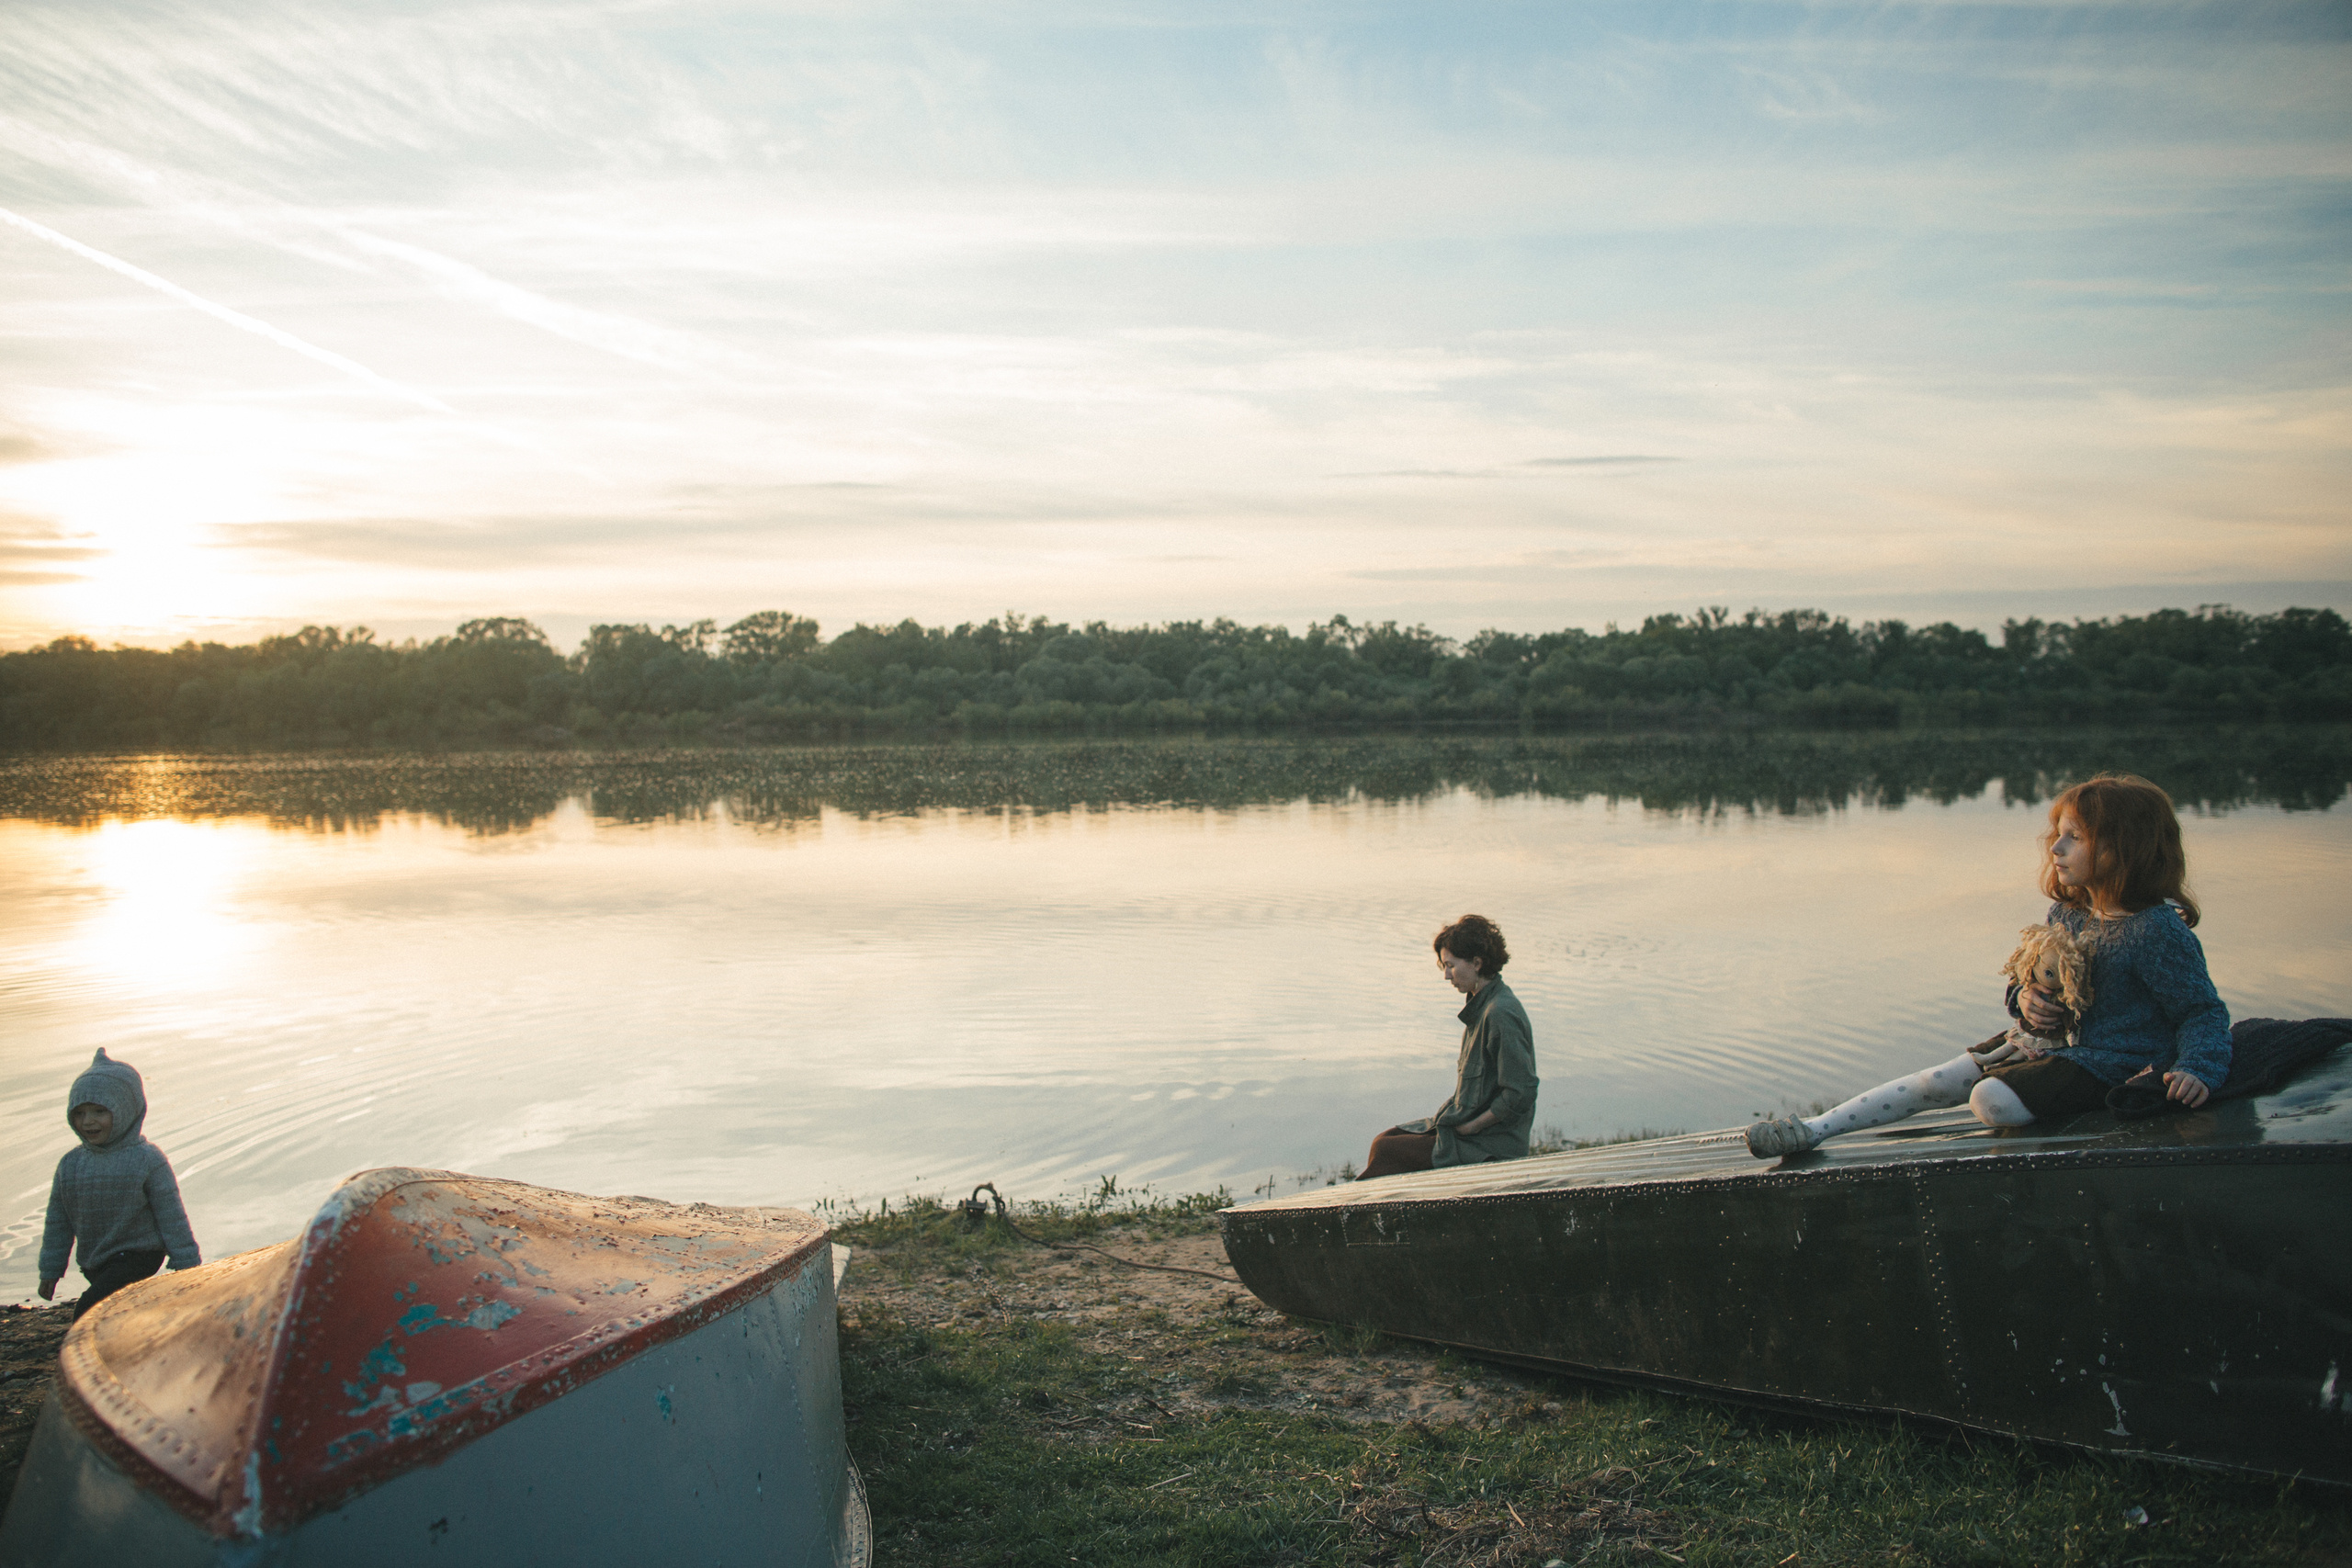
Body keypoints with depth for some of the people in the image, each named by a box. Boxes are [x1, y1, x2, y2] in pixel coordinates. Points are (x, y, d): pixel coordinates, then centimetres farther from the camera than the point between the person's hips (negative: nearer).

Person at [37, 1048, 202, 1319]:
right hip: (94, 1266, 6)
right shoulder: (70, 1164, 3)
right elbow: (58, 1222, 12)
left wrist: (187, 1266, -7)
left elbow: (172, 1218, -9)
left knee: (88, 1311, -22)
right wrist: (50, 1272, 14)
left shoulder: (147, 1160, -11)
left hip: (138, 1257, -6)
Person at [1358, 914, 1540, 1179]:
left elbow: (1521, 1094, -25)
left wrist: (1471, 1126, -16)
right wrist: (1455, 1116, 6)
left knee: (1386, 1151, -11)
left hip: (1490, 1147, -9)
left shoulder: (1501, 1014, -21)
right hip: (1469, 1123, 9)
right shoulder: (1481, 1004, 10)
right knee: (1386, 1139, 4)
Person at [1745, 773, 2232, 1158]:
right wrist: (2026, 999, -6)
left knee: (1991, 1100, -30)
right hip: (2053, 1038, 7)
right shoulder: (2066, 915, 5)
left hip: (2108, 1065, -7)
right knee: (1940, 1080, -5)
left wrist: (2197, 1069, -28)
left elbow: (2204, 1010, -11)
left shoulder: (2158, 931, -18)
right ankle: (1813, 1129, -7)